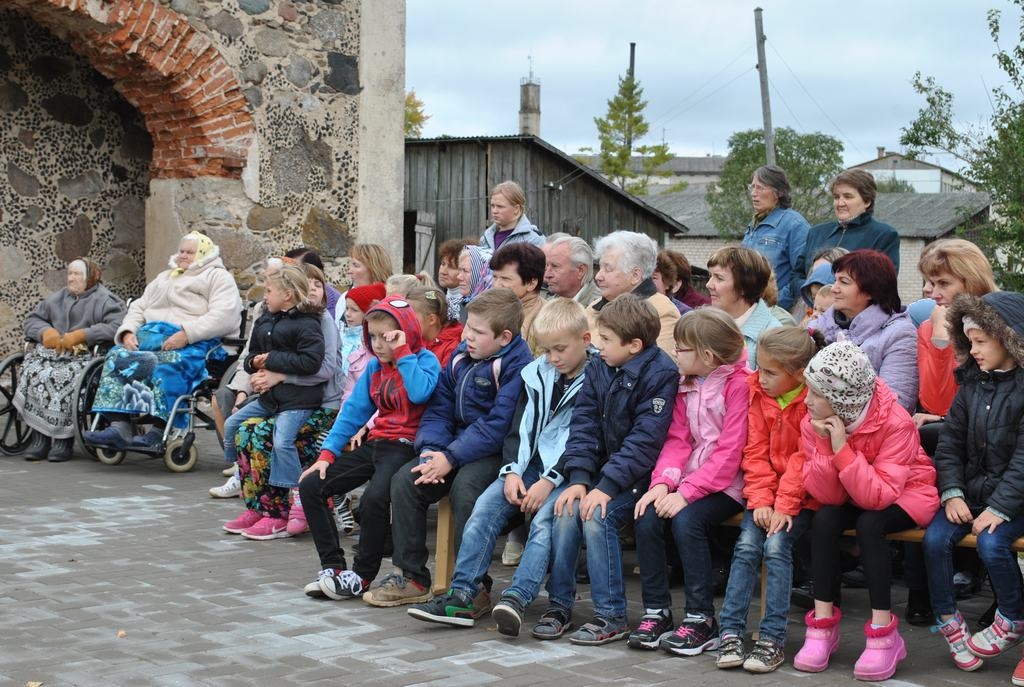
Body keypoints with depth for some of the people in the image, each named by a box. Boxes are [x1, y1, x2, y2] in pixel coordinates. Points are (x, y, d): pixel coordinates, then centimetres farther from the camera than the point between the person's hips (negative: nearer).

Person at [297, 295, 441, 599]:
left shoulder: (425, 360, -5)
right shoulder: (375, 366, 14)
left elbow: (420, 393, -27)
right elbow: (354, 411, 13)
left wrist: (402, 354, -17)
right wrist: (327, 453, 5)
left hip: (405, 446, -8)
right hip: (375, 444, 8)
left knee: (373, 500, -34)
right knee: (311, 485, -4)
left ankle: (361, 576, -14)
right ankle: (333, 566, -2)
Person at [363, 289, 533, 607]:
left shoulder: (517, 365, -15)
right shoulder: (461, 357, 10)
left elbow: (498, 424, -22)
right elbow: (439, 409, 10)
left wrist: (452, 458, -22)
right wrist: (431, 450, -9)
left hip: (497, 451, -8)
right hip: (458, 444, 8)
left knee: (464, 488, -33)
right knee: (404, 480, -9)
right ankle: (411, 577, 0)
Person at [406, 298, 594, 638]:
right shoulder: (537, 374, 12)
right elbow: (519, 429, 13)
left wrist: (550, 481, -19)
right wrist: (512, 470, -3)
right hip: (531, 466, 5)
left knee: (544, 518, -31)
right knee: (486, 506, -15)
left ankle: (516, 597, -38)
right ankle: (461, 596, -19)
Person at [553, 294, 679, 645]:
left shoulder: (660, 374, -15)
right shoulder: (599, 369, 6)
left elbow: (645, 441, -21)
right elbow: (584, 425, 1)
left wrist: (607, 486, -26)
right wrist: (579, 478, -12)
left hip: (638, 475, -6)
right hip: (601, 469, 6)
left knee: (597, 516, -26)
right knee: (566, 510, -17)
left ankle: (612, 616, -16)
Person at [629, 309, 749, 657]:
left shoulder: (739, 384, -12)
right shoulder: (687, 384, 12)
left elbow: (730, 452, -18)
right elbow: (677, 440, 7)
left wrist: (687, 492, -22)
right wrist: (663, 482, -11)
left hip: (727, 485, -7)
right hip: (690, 480, 7)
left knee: (686, 521, -28)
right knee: (647, 519, -16)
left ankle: (702, 619, -16)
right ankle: (656, 611, -5)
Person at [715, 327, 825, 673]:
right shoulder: (758, 392, 1)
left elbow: (805, 459, -16)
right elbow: (756, 452, 0)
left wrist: (784, 506, -20)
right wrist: (761, 500, -10)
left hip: (804, 493, -4)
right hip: (768, 490, 4)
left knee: (777, 545, -23)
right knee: (747, 545, -16)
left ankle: (772, 640, -18)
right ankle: (730, 632, -12)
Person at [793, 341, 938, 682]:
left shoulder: (895, 423, -30)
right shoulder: (814, 423, -16)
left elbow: (879, 497, -36)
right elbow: (826, 495, -19)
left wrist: (842, 448, -42)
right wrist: (825, 447, -34)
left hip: (904, 494, -4)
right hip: (852, 497, 4)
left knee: (869, 524, -32)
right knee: (824, 519, -25)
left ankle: (883, 633, -23)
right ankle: (822, 623, -17)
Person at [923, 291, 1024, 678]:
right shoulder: (972, 382, 6)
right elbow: (951, 442, 4)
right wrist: (952, 493, -9)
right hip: (971, 490, 5)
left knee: (991, 543, -27)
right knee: (935, 539, -16)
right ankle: (950, 623, 0)